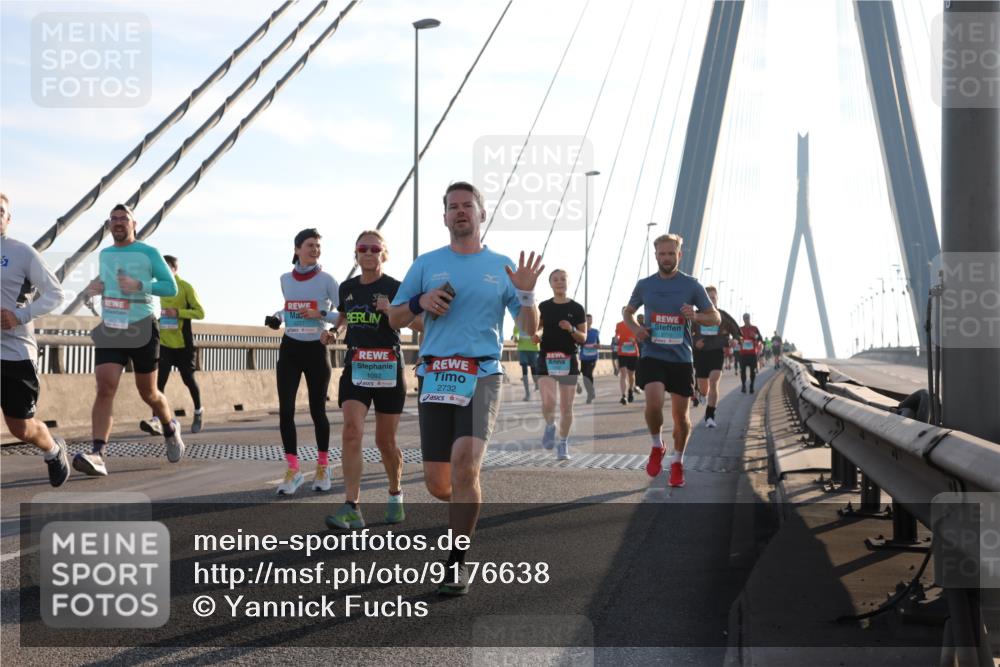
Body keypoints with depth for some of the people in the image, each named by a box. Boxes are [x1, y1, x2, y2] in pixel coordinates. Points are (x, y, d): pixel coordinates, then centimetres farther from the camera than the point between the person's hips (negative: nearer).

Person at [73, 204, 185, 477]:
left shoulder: (149, 253, -1)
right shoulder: (104, 254, 13)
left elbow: (171, 287, -3)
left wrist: (139, 285, -18)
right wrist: (97, 286, 7)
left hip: (141, 330, -3)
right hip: (109, 330, 3)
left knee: (148, 393, 8)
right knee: (105, 388, -16)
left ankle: (171, 429, 39)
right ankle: (98, 454, -26)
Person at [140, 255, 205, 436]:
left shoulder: (185, 287, -7)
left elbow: (200, 313, -11)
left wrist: (177, 312, -22)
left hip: (183, 343, -4)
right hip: (164, 343, 4)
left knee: (188, 379, 9)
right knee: (159, 381, -11)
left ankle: (198, 411, 33)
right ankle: (156, 421, -19)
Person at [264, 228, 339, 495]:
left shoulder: (326, 280, -6)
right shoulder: (286, 279, 7)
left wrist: (322, 315, -21)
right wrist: (277, 317, 4)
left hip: (316, 350, -3)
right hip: (290, 349, 3)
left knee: (317, 410, 6)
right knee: (285, 410, -6)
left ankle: (323, 466, 24)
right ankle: (293, 471, 2)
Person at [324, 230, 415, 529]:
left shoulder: (394, 288, -5)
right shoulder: (347, 288, 9)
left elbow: (418, 325, -9)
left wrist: (393, 311, -25)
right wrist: (333, 330, 11)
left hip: (388, 369, -3)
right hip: (355, 367, 3)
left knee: (385, 441, 6)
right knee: (352, 431, -16)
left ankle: (395, 495, 33)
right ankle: (352, 507, -19)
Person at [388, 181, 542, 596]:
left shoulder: (501, 266, 10)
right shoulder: (426, 264, 12)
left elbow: (530, 328, 10)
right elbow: (393, 320, 14)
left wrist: (526, 294, -10)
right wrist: (419, 303, -6)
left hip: (482, 376, -2)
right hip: (435, 377, 2)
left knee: (464, 463, -23)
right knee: (437, 483, 2)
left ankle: (457, 563, -11)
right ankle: (468, 506, 38)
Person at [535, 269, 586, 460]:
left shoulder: (576, 308, 2)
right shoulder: (543, 307, 6)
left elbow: (583, 337, 4)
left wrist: (571, 330, -16)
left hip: (568, 360, 0)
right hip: (547, 359, 0)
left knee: (566, 407, 3)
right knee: (548, 404, -16)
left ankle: (563, 443, 19)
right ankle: (550, 426, 16)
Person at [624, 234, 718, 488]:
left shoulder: (692, 285, 0)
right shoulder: (644, 285, 5)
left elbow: (715, 317, 5)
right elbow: (628, 311, 20)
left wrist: (695, 316, -16)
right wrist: (635, 328, -2)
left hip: (681, 358, 0)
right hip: (652, 355, 0)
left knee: (681, 414, 5)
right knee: (654, 403, -22)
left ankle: (678, 461, 27)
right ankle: (657, 446, 6)